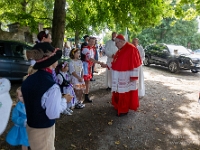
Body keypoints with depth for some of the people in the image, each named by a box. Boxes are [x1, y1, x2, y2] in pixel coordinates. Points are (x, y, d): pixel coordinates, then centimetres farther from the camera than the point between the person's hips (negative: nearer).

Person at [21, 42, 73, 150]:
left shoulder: (28, 80, -5)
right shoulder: (52, 86, -29)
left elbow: (33, 102, 7)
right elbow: (53, 114, -23)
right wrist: (64, 100, -9)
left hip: (30, 126, 7)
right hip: (43, 130, -7)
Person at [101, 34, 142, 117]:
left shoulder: (131, 49, -16)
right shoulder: (121, 50, 12)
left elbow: (135, 64, -18)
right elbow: (116, 62, 18)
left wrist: (133, 76, -18)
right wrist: (107, 65, 11)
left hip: (126, 77, -8)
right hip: (119, 76, 8)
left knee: (124, 93, 3)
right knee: (119, 92, 17)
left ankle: (124, 110, 18)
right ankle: (119, 106, 35)